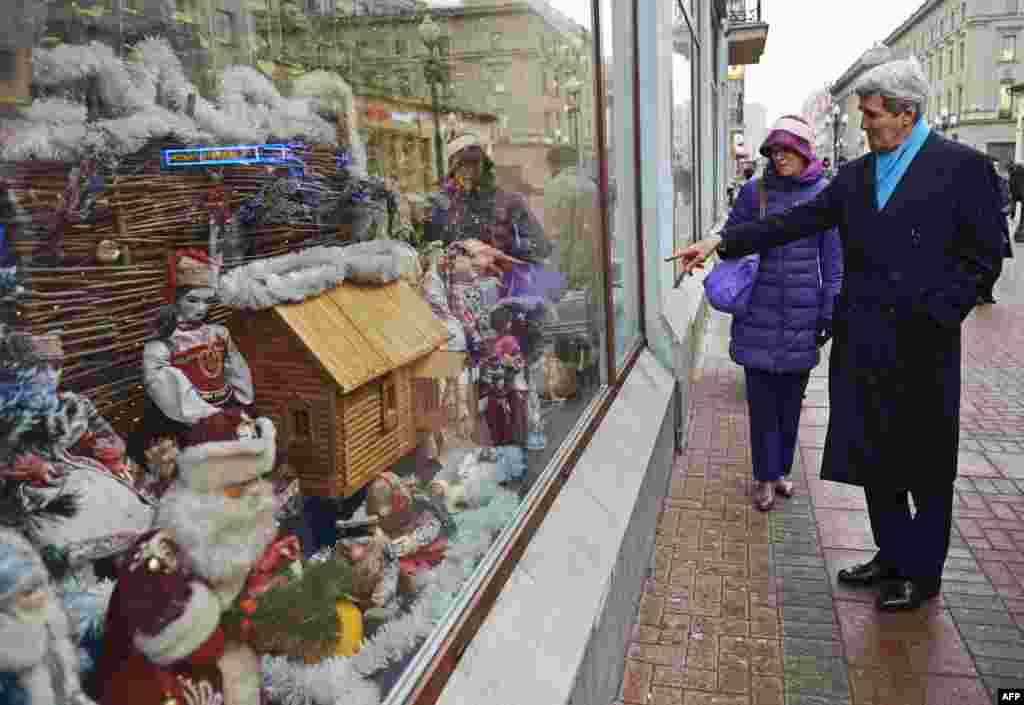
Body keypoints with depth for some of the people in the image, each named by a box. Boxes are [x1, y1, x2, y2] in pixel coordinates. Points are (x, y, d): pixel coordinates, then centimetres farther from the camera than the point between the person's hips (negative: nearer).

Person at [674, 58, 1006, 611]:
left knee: (925, 463, 8)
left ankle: (922, 572, 25)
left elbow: (983, 256, -4)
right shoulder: (856, 175, 11)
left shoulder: (962, 166, -3)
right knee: (872, 458, 13)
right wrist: (722, 242, -2)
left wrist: (934, 317, -14)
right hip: (862, 343, 5)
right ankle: (893, 555, 31)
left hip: (921, 345, -5)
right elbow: (796, 221, 6)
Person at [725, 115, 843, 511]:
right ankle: (765, 476, 16)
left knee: (791, 399, 11)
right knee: (762, 400, 2)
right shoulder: (754, 191, 1)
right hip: (759, 314, 0)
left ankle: (781, 469, 28)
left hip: (801, 316, 1)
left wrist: (830, 311, 0)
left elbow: (832, 259, 3)